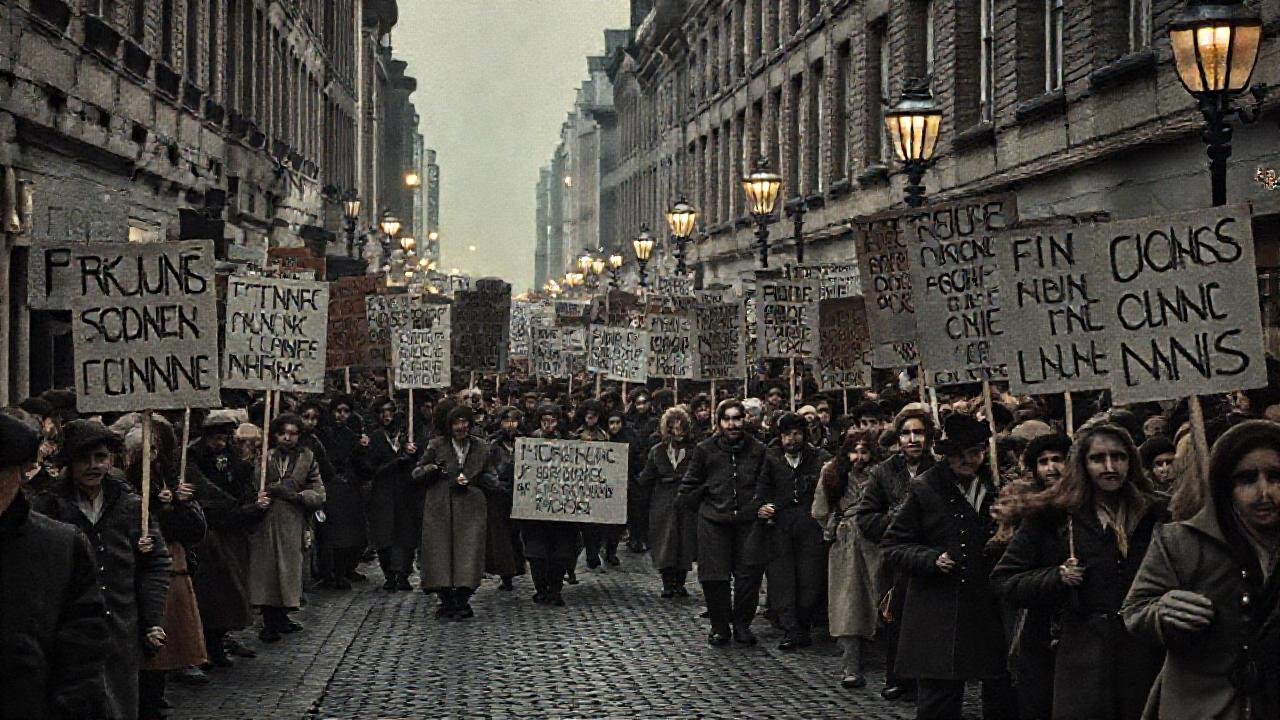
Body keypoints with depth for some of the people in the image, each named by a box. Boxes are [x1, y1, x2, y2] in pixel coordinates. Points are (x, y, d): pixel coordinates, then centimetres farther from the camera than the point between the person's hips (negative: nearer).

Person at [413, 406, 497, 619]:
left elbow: (491, 481, 14)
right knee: (441, 552, -3)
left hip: (470, 508, 0)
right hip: (440, 508, 0)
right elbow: (417, 474, 8)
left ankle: (462, 600, -2)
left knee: (468, 551, -8)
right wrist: (431, 469, -13)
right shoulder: (436, 445, 6)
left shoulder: (481, 447, 9)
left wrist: (472, 480, -5)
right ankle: (446, 600, 6)